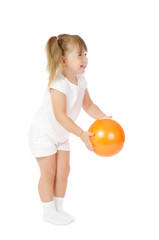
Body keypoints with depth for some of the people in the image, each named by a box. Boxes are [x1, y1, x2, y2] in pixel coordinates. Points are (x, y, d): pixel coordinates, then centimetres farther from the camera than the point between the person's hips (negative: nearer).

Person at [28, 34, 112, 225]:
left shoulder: (80, 81, -5)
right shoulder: (58, 84, -31)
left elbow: (88, 105, 3)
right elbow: (60, 116, -37)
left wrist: (103, 118, -12)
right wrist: (82, 134, -43)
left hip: (62, 134, 8)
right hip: (44, 131, -8)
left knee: (63, 171, 10)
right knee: (49, 173, 0)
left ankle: (59, 208, 24)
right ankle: (49, 211, 14)